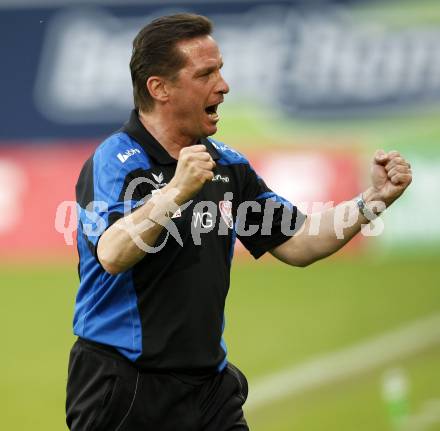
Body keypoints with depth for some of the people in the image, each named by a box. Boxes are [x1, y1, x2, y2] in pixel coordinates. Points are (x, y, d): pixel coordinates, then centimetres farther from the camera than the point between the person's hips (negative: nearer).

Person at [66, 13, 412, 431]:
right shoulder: (112, 162, -11)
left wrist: (374, 199, 2)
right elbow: (112, 256, -28)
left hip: (210, 387, 6)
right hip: (123, 391, -6)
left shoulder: (227, 165, 10)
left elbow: (297, 244, 13)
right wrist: (176, 191, -38)